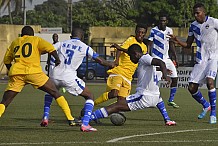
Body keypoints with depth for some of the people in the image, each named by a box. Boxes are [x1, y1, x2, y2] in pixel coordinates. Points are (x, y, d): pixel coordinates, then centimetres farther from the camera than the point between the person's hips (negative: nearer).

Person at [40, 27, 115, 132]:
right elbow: (100, 61, 15)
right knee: (90, 97, 12)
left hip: (55, 75, 4)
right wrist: (111, 64, 34)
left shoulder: (62, 44, 17)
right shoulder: (84, 47, 10)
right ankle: (85, 124, -4)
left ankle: (45, 117, 24)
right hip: (69, 77, -4)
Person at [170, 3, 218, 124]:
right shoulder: (193, 26, 8)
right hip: (200, 60, 5)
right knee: (192, 88, -1)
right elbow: (188, 45, 14)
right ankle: (206, 106, 28)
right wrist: (177, 41, -3)